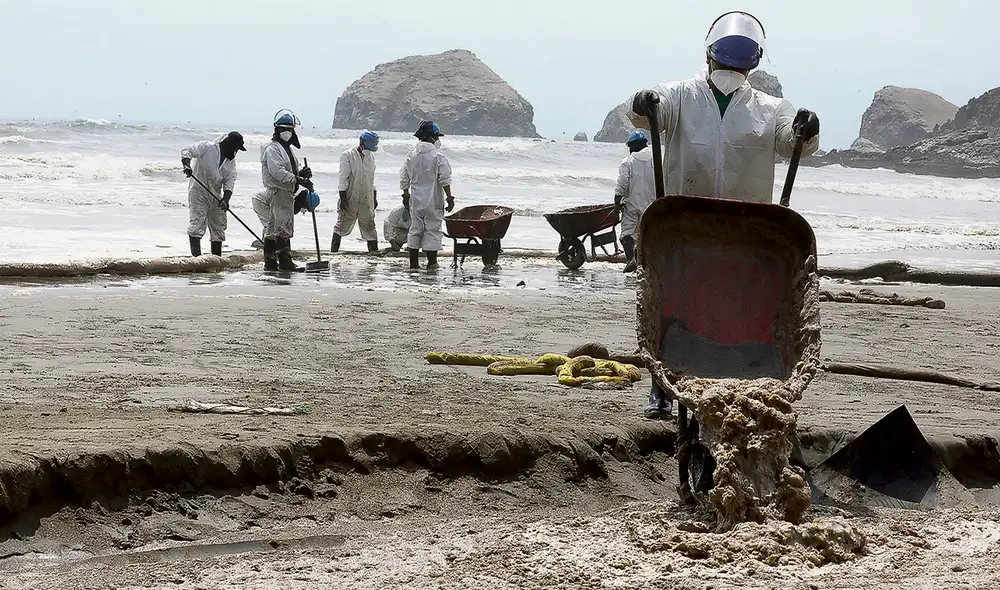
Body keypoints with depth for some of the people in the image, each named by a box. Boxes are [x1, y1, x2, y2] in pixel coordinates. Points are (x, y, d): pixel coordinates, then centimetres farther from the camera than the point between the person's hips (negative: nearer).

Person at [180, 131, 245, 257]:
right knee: (197, 224, -15)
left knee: (219, 229, 10)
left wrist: (225, 199, -14)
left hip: (216, 196, 7)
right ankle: (196, 257, -21)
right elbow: (187, 151, -14)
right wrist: (187, 165, -33)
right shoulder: (207, 147, -8)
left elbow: (230, 181, 0)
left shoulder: (231, 160, 9)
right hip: (198, 192, -7)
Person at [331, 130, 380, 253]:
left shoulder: (371, 157, 9)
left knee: (369, 226, 5)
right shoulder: (347, 156, -8)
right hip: (350, 200, -4)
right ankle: (333, 251, 6)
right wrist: (343, 199, -16)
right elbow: (343, 179, -11)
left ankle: (374, 251, 8)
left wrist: (374, 198, 16)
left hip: (366, 200, 4)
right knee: (342, 225, 2)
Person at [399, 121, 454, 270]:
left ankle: (413, 262, 15)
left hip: (416, 200, 5)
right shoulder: (438, 156, -12)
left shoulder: (411, 155, 3)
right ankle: (431, 262, 4)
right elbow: (445, 179, -14)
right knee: (432, 230, 2)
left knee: (415, 230, 12)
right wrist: (449, 198, -7)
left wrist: (406, 195, 21)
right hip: (434, 201, -5)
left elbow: (404, 178, 9)